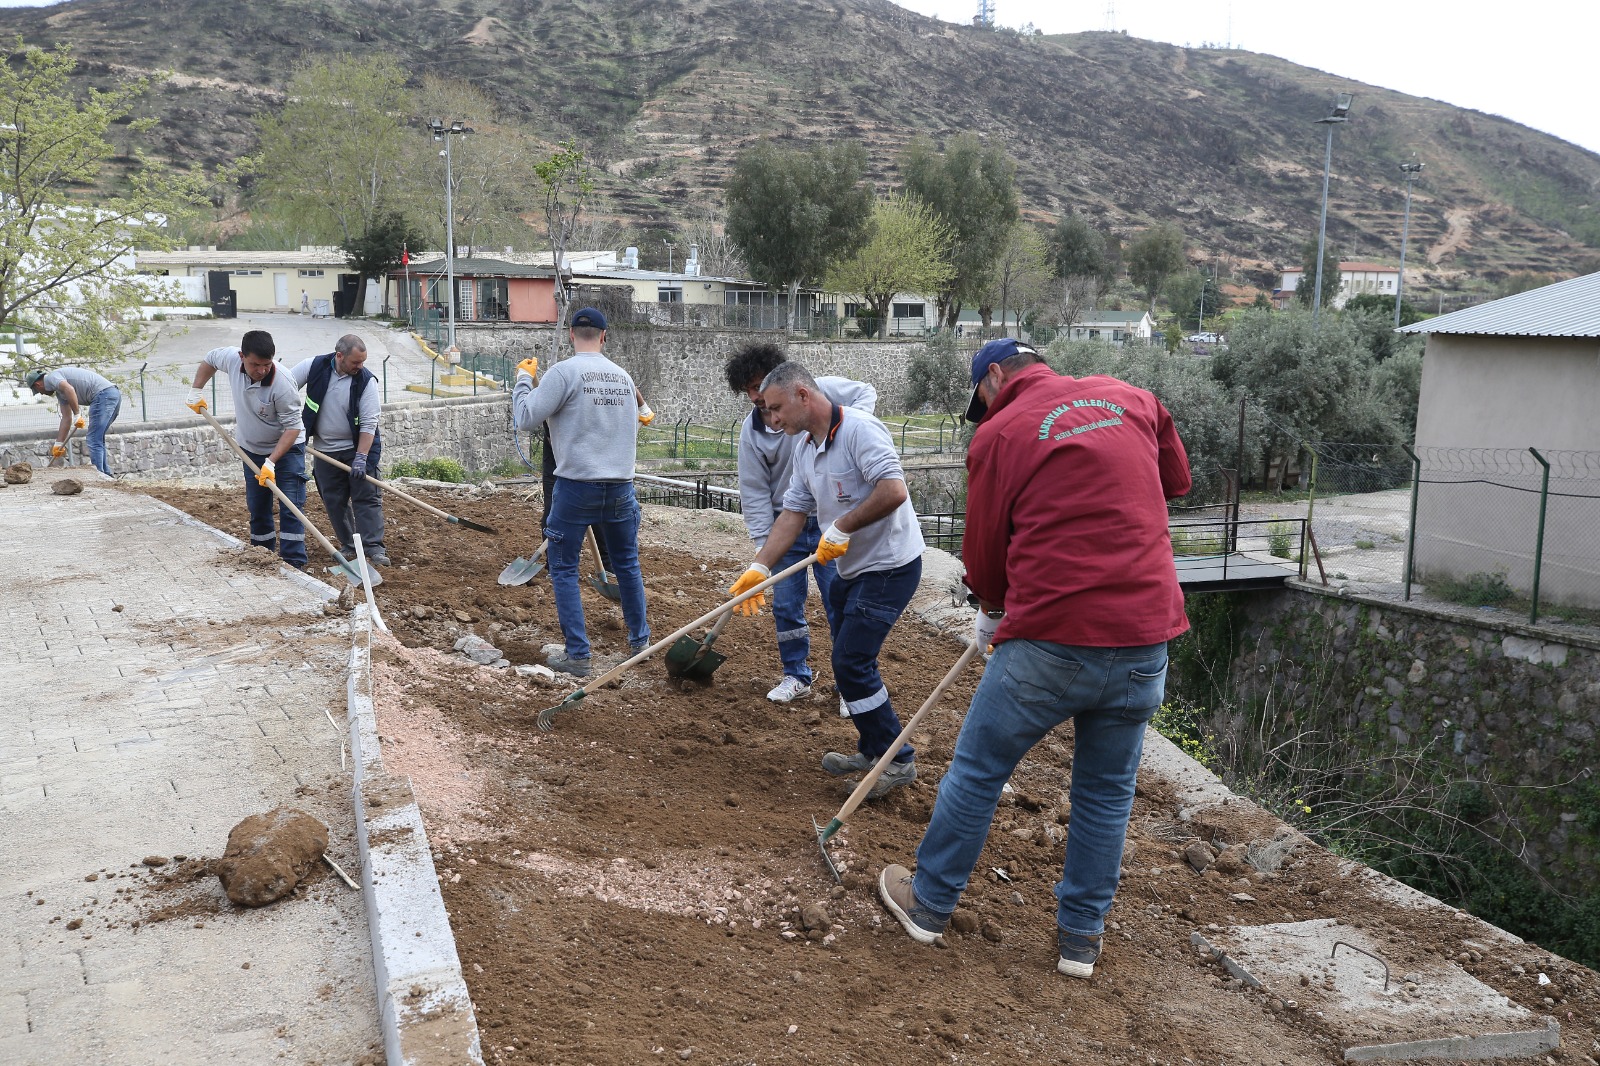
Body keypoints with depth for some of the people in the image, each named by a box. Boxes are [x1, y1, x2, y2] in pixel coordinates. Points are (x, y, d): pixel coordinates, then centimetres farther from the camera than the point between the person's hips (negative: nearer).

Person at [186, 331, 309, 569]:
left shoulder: (282, 385, -33)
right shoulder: (231, 358, -17)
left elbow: (292, 427, -27)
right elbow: (209, 359, 8)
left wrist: (271, 462, -32)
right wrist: (195, 391, 5)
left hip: (286, 448, -6)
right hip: (252, 450, 6)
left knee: (290, 509, -12)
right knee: (257, 509, 14)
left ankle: (294, 565, -11)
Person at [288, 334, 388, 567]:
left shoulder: (365, 380, -15)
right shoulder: (313, 367, -9)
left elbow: (369, 423, -16)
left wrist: (361, 458, -22)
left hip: (358, 448, -3)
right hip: (325, 451, 3)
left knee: (367, 497, -7)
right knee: (334, 501, 8)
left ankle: (374, 548, -9)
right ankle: (348, 545, 19)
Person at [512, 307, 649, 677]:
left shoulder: (563, 372, -9)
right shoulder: (623, 375, 6)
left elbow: (525, 418, -10)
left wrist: (524, 377, 4)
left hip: (576, 486, -4)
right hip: (621, 486, 4)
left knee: (564, 568, 6)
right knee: (627, 563, 19)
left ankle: (577, 654, 4)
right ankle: (639, 639, 30)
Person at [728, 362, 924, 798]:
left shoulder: (859, 430, -20)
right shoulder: (805, 450, 9)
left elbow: (893, 491, -30)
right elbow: (792, 513, 9)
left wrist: (842, 527, -21)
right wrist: (759, 567, -1)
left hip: (889, 565, -10)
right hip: (851, 567, 10)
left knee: (852, 664, -10)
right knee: (849, 660, 16)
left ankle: (897, 761, 4)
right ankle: (872, 750, 31)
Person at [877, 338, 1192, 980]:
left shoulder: (1000, 433, -1)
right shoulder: (1129, 398, 11)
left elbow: (984, 552, 5)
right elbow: (1176, 480, 25)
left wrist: (992, 612, 23)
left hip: (1052, 640, -4)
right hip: (1146, 638, 4)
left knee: (976, 772, 13)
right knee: (1107, 792, 16)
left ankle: (929, 903, 28)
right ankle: (1081, 938, 26)